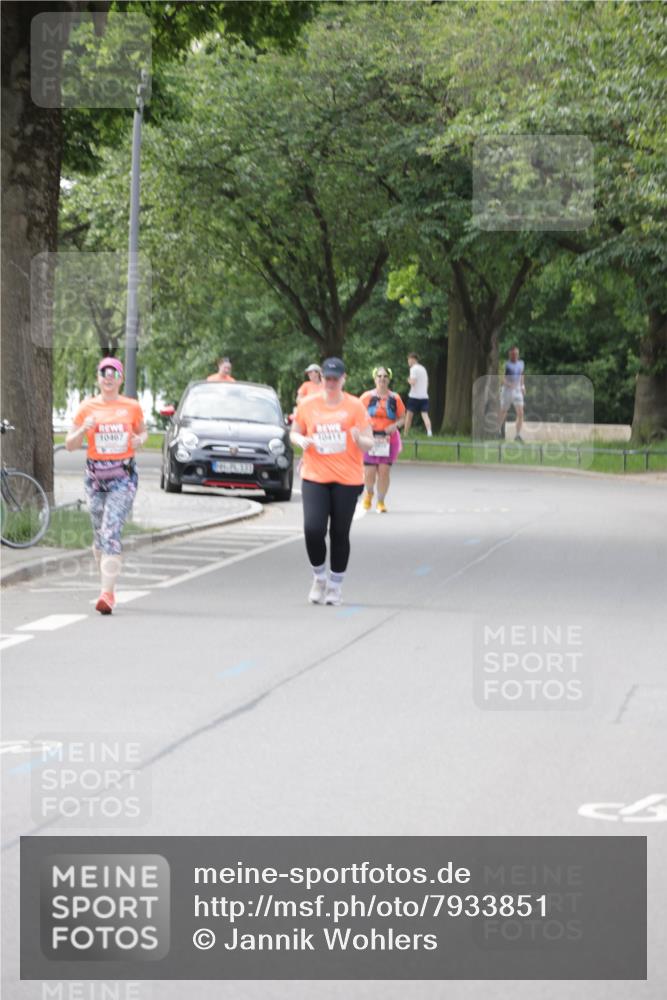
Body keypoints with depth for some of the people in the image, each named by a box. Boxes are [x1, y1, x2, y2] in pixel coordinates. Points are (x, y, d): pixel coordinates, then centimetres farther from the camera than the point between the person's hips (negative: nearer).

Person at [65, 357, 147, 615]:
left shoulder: (132, 407, 2)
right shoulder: (87, 408, 3)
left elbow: (143, 431, 20)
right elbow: (70, 445, 4)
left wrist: (139, 439, -3)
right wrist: (83, 429, -15)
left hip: (123, 476, -2)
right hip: (95, 475, 2)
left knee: (111, 532, -16)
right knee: (99, 534, 10)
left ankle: (107, 593, -22)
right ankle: (108, 587, 29)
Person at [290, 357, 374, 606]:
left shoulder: (355, 406, -1)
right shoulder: (307, 405, 4)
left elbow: (368, 445, 0)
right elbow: (294, 433, 16)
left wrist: (359, 438, -23)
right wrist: (301, 440, -7)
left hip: (347, 480, -1)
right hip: (314, 477, 1)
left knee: (340, 533, 3)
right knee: (313, 528, -13)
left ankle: (335, 585, 19)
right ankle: (319, 577, 11)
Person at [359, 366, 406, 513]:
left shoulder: (395, 398, 5)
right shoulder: (367, 396, 2)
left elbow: (402, 418, 11)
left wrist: (395, 425, -9)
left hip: (389, 439, 1)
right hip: (370, 438, -1)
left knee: (384, 471, -5)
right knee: (369, 472, -3)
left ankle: (381, 501, 9)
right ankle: (369, 493, 29)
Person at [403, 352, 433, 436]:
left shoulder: (414, 369, -8)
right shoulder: (423, 369, 16)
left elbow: (413, 382, -17)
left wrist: (409, 380, 2)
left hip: (414, 396, -5)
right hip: (424, 396, 5)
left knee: (409, 415, 7)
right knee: (425, 415, -6)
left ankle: (405, 434, 12)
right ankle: (429, 432, -26)